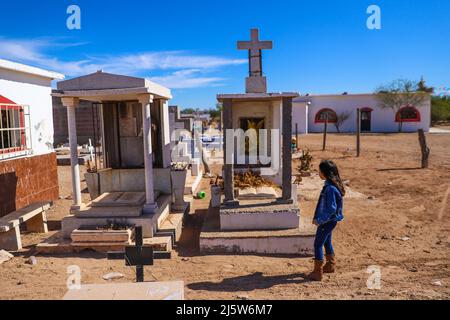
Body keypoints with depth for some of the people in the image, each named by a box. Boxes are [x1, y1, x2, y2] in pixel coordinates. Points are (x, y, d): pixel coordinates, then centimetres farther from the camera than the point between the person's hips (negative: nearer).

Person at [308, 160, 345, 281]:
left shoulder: (330, 188, -26)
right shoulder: (330, 185, 4)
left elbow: (331, 208, -27)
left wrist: (320, 220, -20)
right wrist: (318, 217, 15)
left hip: (327, 221, -10)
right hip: (329, 220, 10)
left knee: (318, 244, 0)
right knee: (327, 242, 24)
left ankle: (317, 272, 9)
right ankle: (330, 265, 41)